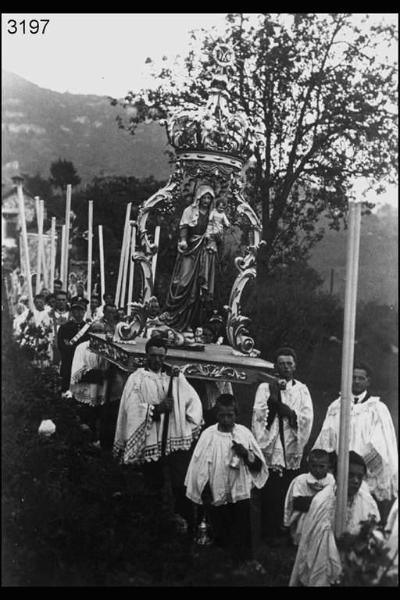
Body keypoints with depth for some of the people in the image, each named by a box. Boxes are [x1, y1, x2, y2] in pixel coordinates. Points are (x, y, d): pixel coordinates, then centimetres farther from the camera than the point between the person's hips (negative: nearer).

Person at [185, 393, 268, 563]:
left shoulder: (244, 433, -2)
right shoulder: (208, 435, -5)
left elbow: (258, 466, 2)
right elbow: (200, 467, -2)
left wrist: (246, 454, -18)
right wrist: (205, 494, -3)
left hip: (240, 494, 0)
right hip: (217, 496, 0)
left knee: (242, 541, -1)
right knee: (222, 537, 11)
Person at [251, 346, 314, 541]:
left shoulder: (302, 390, 12)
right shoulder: (265, 388, 8)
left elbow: (307, 418, 0)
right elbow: (258, 415, -3)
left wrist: (283, 408, -10)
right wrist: (272, 398, -16)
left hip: (292, 450, 2)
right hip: (270, 448, -2)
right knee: (270, 494, -6)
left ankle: (288, 534, 8)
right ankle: (269, 534, 2)